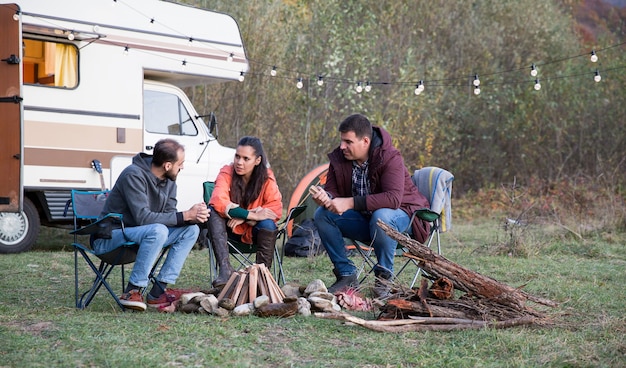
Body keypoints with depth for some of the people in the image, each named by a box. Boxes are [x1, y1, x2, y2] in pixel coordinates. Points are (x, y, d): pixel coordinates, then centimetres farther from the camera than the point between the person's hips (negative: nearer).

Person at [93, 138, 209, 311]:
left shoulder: (169, 180, 3)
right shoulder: (134, 175, -23)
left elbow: (169, 215, 1)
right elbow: (142, 217, -30)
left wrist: (194, 217, -21)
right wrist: (185, 215, -28)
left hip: (141, 235, 9)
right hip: (110, 237, -9)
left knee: (191, 230, -6)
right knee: (158, 230, -34)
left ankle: (157, 293, -12)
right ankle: (132, 291, -25)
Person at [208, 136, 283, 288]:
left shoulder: (266, 177, -10)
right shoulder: (227, 173, -13)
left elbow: (276, 209, -17)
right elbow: (218, 202, -29)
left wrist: (243, 217, -28)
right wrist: (251, 214, -35)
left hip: (254, 231, 0)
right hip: (231, 229, 0)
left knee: (268, 224, -32)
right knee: (213, 211, -29)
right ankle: (225, 268, -38)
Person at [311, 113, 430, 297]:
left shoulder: (390, 158, -24)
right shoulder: (339, 158, -7)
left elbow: (393, 198, -36)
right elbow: (332, 190, -2)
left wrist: (351, 202, -41)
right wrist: (325, 197, -30)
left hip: (399, 215, -6)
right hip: (364, 220, 6)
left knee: (381, 216, -40)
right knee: (322, 214, -15)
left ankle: (383, 277, -20)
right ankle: (346, 275, -10)